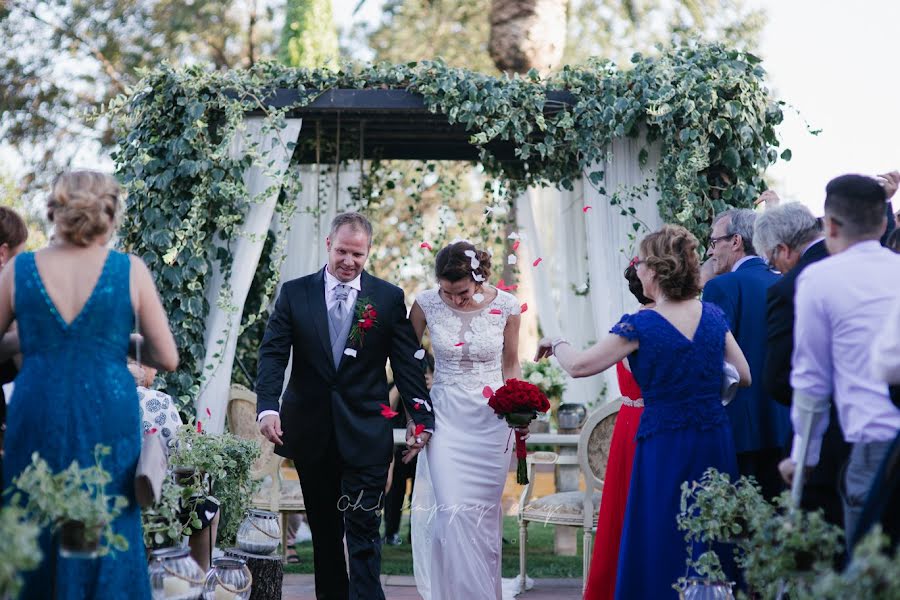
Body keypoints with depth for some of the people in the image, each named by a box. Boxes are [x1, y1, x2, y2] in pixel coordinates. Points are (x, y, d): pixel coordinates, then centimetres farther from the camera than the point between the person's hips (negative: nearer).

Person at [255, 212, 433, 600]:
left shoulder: (389, 298, 1)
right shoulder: (295, 293, 3)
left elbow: (407, 363, 0)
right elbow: (273, 353, -5)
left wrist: (422, 419, -8)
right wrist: (268, 407, -20)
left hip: (365, 432, -2)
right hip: (311, 432, 2)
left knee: (363, 528, -7)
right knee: (323, 528, 13)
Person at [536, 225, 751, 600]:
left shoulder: (641, 327, -12)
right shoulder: (713, 316, 2)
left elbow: (579, 366, -9)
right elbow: (744, 376, 8)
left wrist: (555, 344, 11)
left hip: (665, 447, -5)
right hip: (715, 441, 5)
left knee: (662, 547, 6)